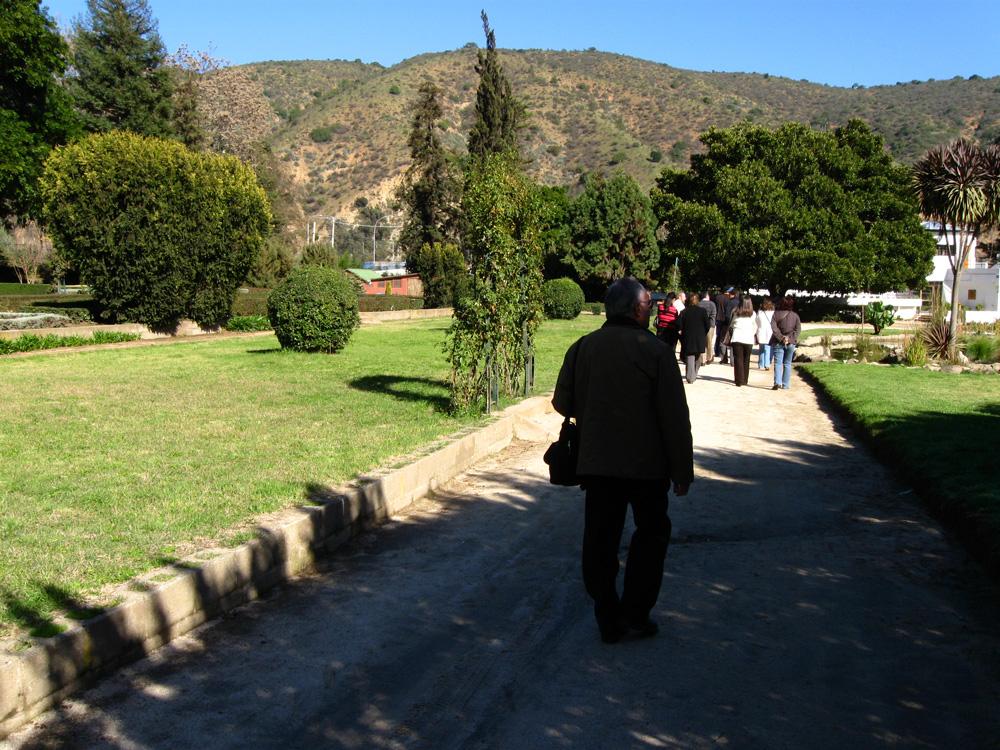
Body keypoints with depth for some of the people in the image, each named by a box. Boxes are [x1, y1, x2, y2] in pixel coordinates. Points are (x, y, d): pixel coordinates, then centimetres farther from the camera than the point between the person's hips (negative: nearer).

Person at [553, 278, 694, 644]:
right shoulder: (655, 351, -11)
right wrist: (682, 470, -3)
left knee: (600, 540, 11)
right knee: (651, 532, 16)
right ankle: (635, 613, 12)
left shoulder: (582, 348, 0)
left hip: (596, 462, 3)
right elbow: (675, 418, -11)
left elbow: (563, 403, 6)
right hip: (646, 463, -3)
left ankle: (608, 620, 16)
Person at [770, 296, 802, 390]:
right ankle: (786, 385, 12)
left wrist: (781, 337, -14)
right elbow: (798, 330, -5)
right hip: (791, 343, 2)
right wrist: (790, 339, -10)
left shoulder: (776, 314, -2)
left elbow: (774, 327, -13)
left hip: (778, 342, -2)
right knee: (787, 364, 12)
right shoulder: (795, 315, 2)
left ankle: (777, 382, -20)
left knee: (778, 363, -2)